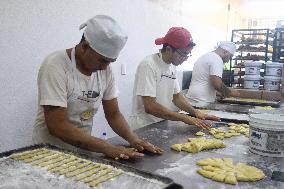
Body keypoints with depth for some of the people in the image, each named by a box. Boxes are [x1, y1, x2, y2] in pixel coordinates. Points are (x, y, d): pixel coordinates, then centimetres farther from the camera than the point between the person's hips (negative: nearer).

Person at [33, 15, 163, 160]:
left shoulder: (105, 69, -1)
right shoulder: (55, 66, -17)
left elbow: (113, 114, 5)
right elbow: (57, 126, -22)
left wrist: (133, 139, -11)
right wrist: (106, 148, -26)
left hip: (83, 149, 5)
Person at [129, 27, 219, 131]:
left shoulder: (172, 67, 6)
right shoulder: (148, 65, -18)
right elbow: (150, 107, -23)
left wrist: (196, 112, -1)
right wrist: (184, 118, -21)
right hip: (143, 128, -7)